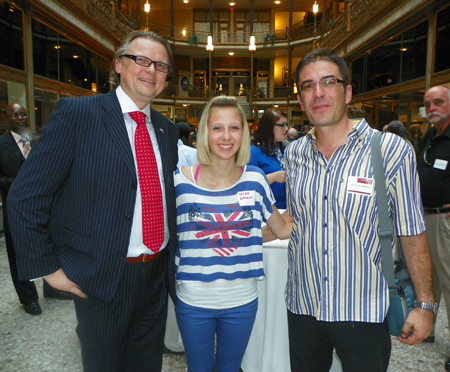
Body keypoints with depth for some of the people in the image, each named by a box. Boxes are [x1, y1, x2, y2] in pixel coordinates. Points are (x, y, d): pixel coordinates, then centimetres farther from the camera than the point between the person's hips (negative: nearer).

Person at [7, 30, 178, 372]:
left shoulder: (166, 129, 5)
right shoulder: (76, 113, -12)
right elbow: (26, 197, -11)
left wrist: (171, 259, 9)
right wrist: (48, 268, -10)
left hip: (157, 275, 5)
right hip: (101, 279, -5)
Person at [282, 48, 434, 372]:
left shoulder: (392, 151, -12)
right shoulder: (294, 153, 0)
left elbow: (412, 234, -7)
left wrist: (425, 305, -6)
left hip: (364, 311, -3)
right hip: (302, 307, 4)